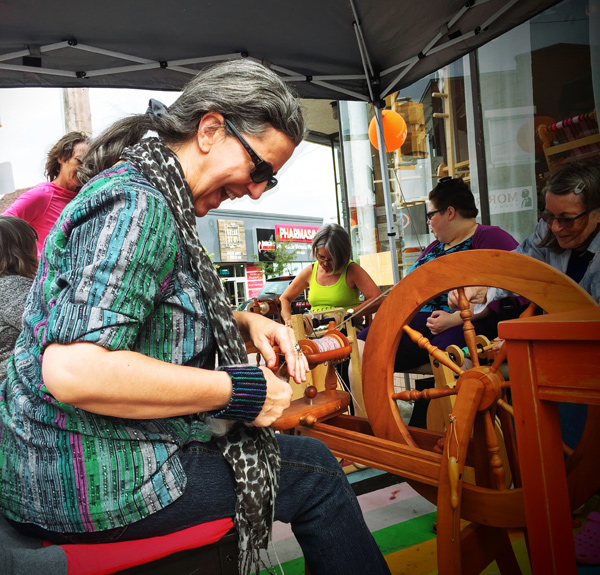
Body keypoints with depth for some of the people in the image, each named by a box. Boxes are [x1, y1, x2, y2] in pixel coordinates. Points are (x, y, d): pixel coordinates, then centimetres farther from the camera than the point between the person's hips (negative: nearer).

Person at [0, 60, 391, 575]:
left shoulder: (146, 191, 10)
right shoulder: (136, 205, -22)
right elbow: (73, 370, -32)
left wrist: (246, 323, 3)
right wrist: (239, 390, -24)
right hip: (92, 481, -10)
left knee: (307, 452, 17)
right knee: (315, 472, -3)